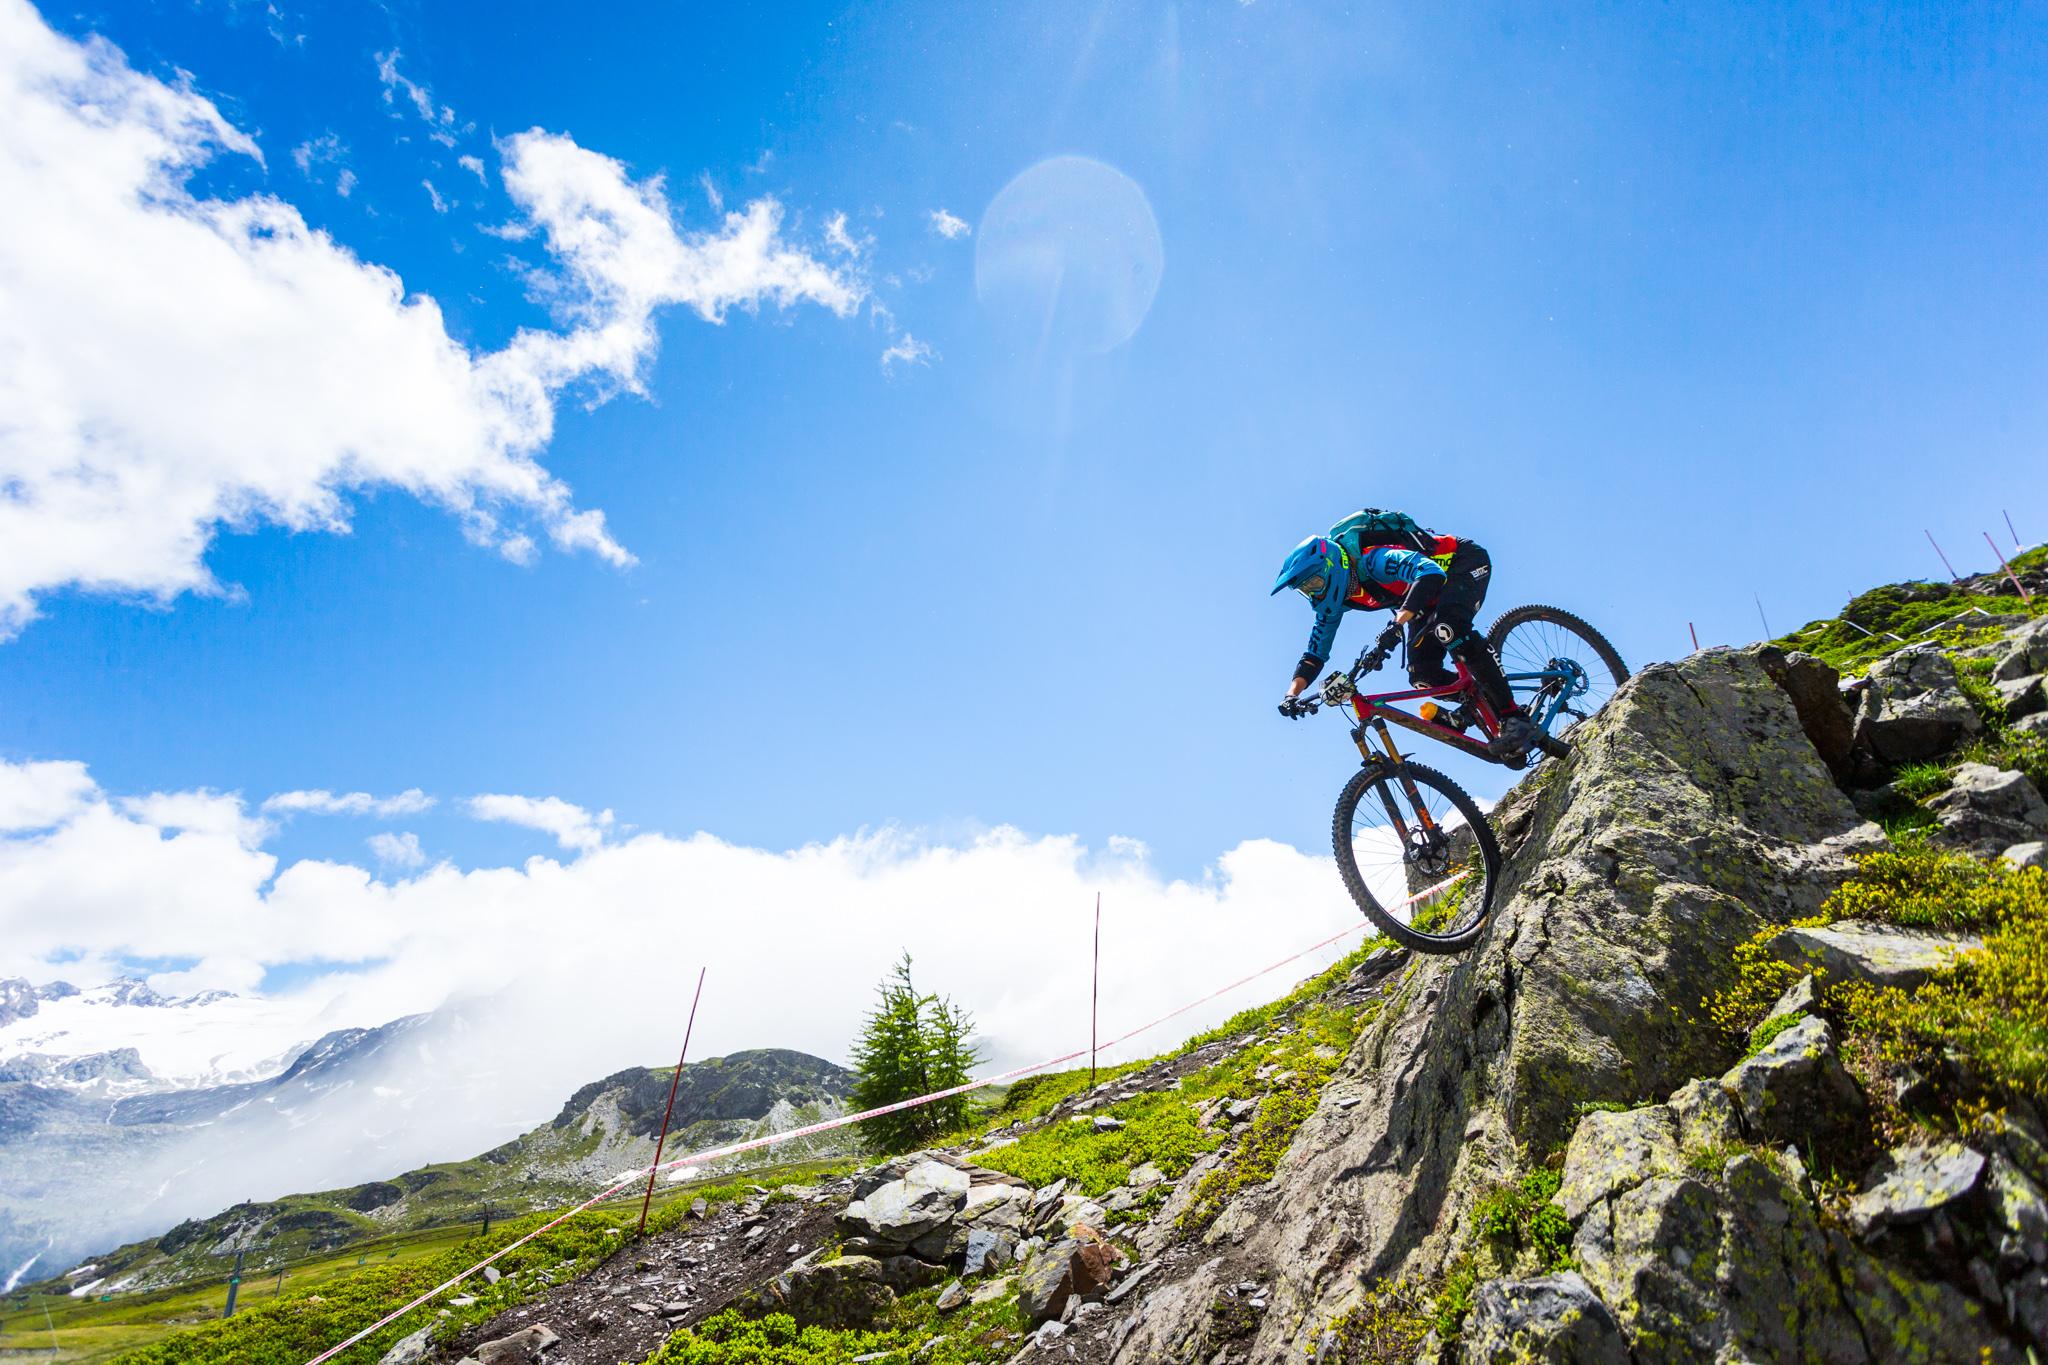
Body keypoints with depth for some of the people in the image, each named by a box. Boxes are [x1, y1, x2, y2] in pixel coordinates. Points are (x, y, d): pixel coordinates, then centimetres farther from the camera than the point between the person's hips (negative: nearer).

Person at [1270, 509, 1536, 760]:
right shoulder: (1335, 599, -11)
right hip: (1432, 596, 8)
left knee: (1448, 627, -36)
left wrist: (1398, 623, -60)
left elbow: (1431, 573, -49)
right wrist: (1292, 693, -24)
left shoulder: (1373, 559, -35)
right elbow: (1315, 653, -8)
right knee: (1422, 674, -10)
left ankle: (1514, 718, -29)